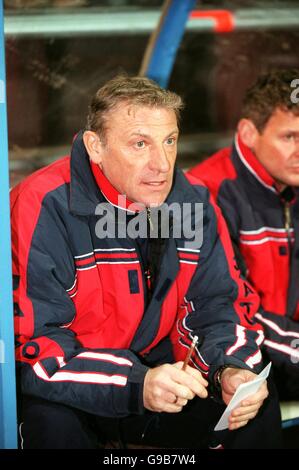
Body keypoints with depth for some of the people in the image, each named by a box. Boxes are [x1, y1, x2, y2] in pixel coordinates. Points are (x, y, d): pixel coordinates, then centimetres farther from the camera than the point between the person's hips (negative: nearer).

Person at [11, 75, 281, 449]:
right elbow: (35, 342, -27)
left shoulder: (193, 202, -4)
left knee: (259, 403, -14)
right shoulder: (45, 208, -22)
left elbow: (219, 303, 2)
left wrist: (231, 369, -22)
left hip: (157, 368, 5)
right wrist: (137, 386, -41)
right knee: (52, 419, -36)